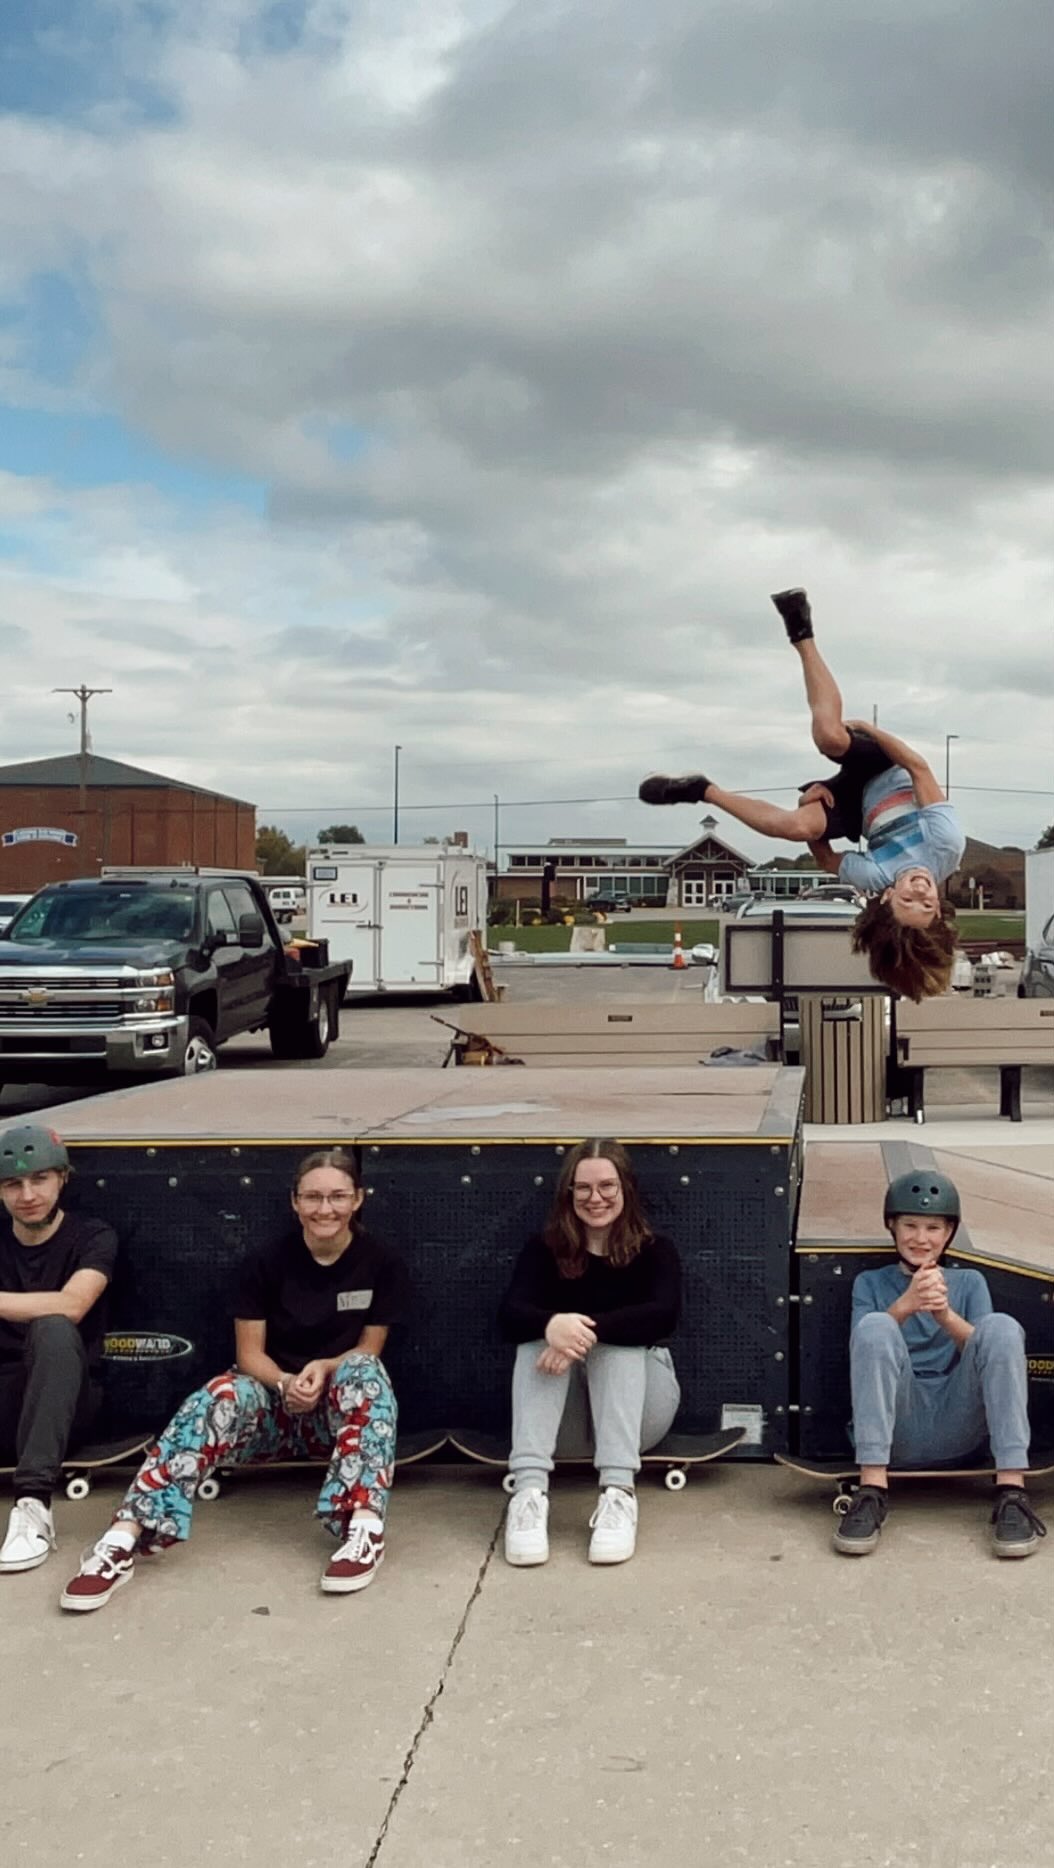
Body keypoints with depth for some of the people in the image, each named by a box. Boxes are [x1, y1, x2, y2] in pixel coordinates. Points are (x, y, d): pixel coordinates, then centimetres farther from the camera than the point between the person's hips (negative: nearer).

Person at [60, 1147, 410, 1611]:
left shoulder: (381, 1263, -5)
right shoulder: (267, 1263, -6)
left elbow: (369, 1351, -1)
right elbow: (249, 1354, -4)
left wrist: (324, 1369, -22)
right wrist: (286, 1382, -25)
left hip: (343, 1406, 0)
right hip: (273, 1403, 0)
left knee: (364, 1372, -35)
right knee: (221, 1397, -34)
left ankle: (365, 1527, -48)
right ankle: (123, 1538, -46)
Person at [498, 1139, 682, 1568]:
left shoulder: (654, 1250, -2)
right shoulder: (544, 1249, 1)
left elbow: (663, 1314, -23)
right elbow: (510, 1315, -18)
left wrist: (590, 1331, -38)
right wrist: (551, 1325, -42)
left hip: (638, 1406, -1)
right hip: (564, 1418, 1)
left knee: (619, 1340, -29)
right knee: (539, 1340, -27)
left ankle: (618, 1495, -45)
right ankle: (529, 1492, -45)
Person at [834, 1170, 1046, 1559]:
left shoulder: (969, 1282, 18)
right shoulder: (871, 1283, 16)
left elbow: (990, 1348, -1)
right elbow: (864, 1346, -4)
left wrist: (946, 1315, -22)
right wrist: (905, 1305, -24)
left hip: (957, 1424, 1)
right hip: (899, 1428, -1)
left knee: (1003, 1326, -22)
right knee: (876, 1326, -27)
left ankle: (1011, 1491, -31)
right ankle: (872, 1491, -35)